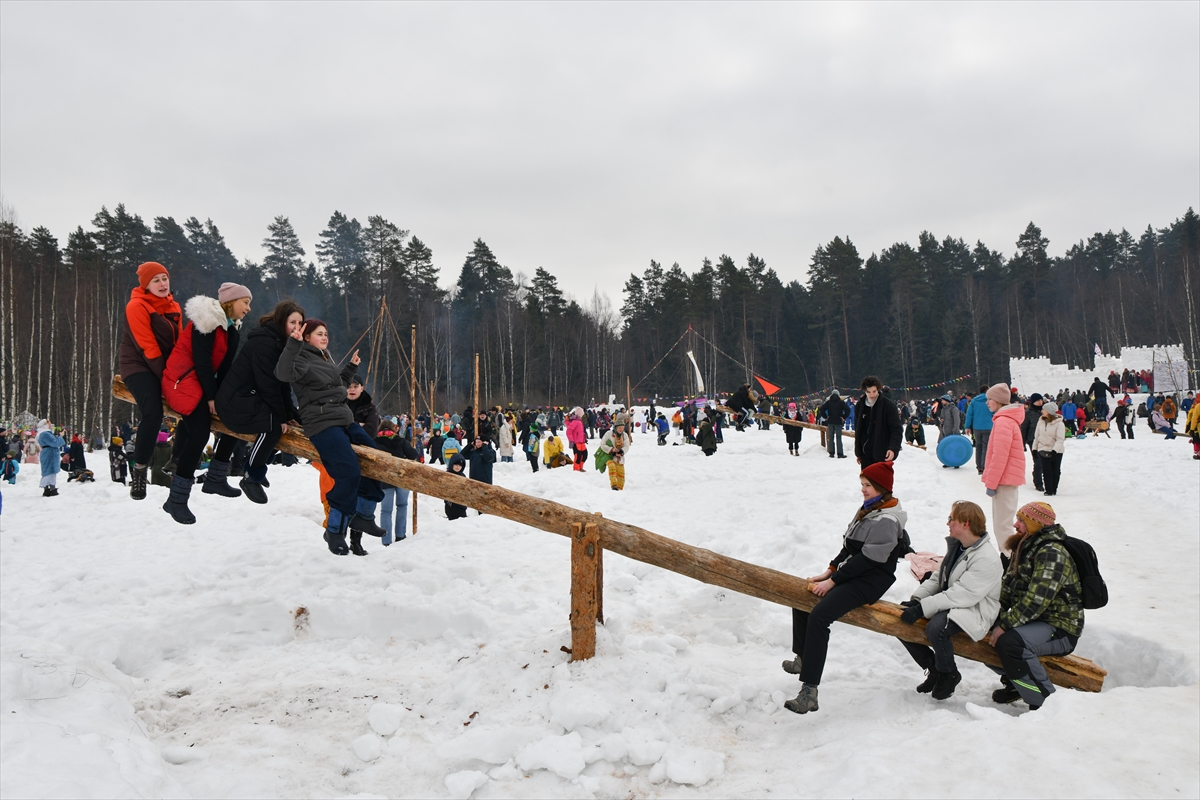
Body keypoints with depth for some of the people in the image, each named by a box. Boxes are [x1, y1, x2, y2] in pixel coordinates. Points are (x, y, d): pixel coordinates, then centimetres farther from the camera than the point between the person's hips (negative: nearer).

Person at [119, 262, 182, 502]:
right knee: (153, 413, -27)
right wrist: (165, 377, -18)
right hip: (138, 366, -7)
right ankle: (139, 469, -13)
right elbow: (147, 347, -17)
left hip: (167, 367, 7)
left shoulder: (173, 307, 11)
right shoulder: (137, 306, -11)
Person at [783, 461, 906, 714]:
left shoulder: (886, 521, -19)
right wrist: (828, 572, 6)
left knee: (818, 617, -27)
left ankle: (809, 693, -29)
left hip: (870, 582, -10)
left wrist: (832, 581, -18)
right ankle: (803, 659, 28)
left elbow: (866, 560, -22)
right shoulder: (867, 509, 10)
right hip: (850, 573, 10)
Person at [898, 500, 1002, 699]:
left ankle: (948, 674, -7)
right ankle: (933, 667, 15)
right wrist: (916, 599, -6)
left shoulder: (987, 559, -21)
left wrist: (921, 609, -29)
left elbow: (961, 596, -28)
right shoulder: (956, 546, 8)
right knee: (903, 623, -2)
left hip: (974, 613, -9)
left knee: (935, 628, -35)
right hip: (948, 605, 9)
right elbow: (937, 578, 10)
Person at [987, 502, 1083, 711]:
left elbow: (1036, 601, -28)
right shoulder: (1024, 547, 8)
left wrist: (1005, 625, -25)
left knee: (1010, 642, -33)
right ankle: (1014, 682, 23)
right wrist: (996, 619, -4)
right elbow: (1008, 588, 9)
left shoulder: (1052, 554, -21)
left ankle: (1047, 701, -18)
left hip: (1060, 629, -10)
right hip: (1033, 621, 10)